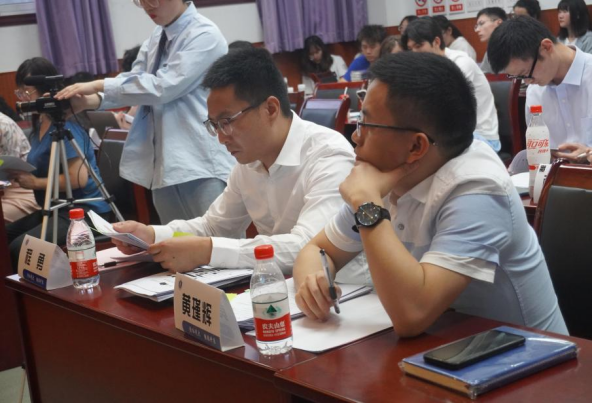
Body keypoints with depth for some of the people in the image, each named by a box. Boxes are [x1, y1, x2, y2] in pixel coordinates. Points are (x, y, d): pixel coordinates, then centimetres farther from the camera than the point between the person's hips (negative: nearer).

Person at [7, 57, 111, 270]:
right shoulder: (40, 123, 12)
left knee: (19, 248, -25)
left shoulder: (65, 126, -17)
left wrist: (35, 183, -16)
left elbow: (79, 179, -23)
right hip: (56, 208, 10)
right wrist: (20, 174, 1)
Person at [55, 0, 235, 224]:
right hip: (163, 165, 8)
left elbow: (162, 87, -19)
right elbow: (134, 82, 6)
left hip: (202, 164, -8)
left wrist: (99, 85, -16)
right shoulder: (156, 38, 15)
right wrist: (90, 101, -11)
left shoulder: (205, 35, -11)